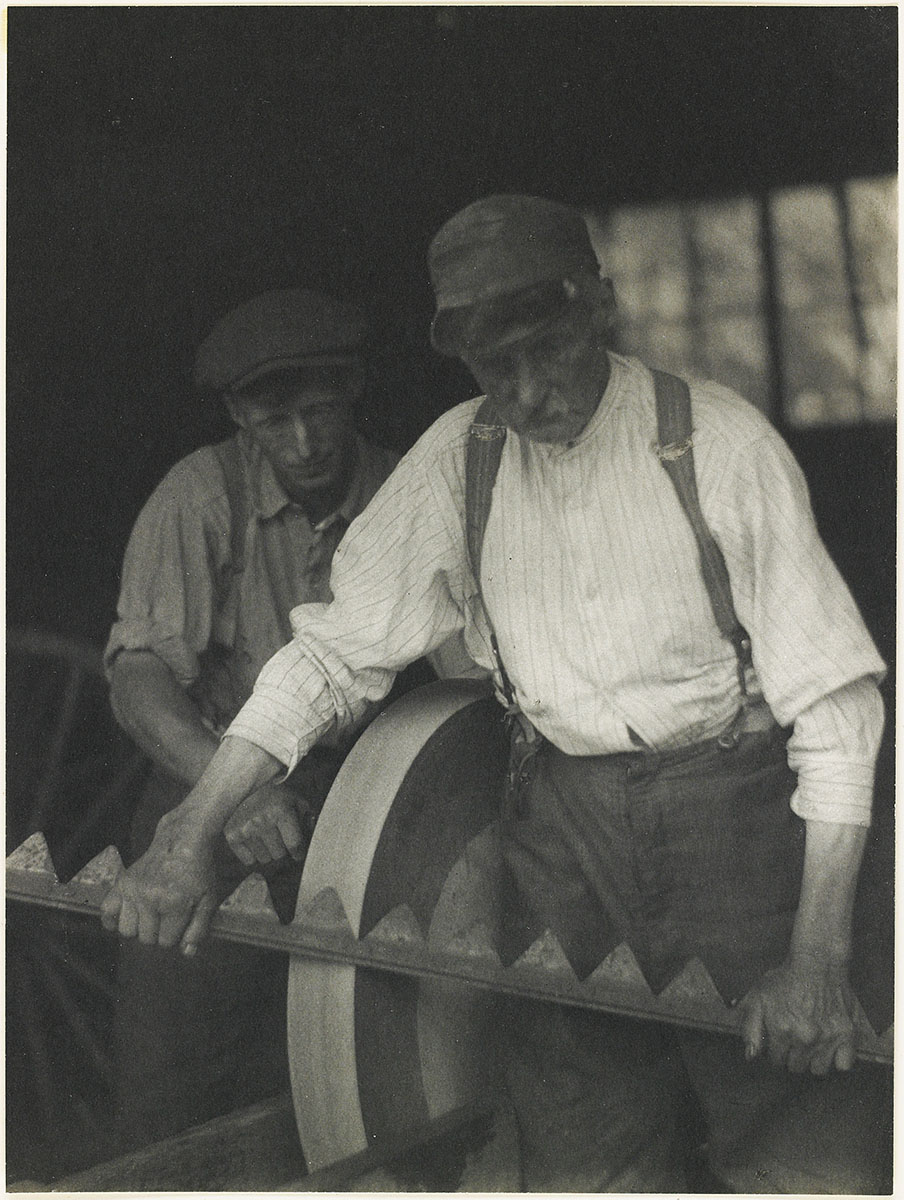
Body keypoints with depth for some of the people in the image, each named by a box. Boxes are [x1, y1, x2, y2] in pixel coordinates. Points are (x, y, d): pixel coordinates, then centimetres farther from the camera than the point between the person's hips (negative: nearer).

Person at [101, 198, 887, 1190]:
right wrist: (189, 835, -5)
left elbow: (833, 696, -10)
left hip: (729, 802, -2)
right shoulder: (457, 458, 2)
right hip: (559, 812, 3)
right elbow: (336, 650, 4)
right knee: (578, 1161, 4)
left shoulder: (721, 440, -10)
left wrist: (817, 957, -15)